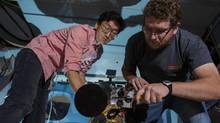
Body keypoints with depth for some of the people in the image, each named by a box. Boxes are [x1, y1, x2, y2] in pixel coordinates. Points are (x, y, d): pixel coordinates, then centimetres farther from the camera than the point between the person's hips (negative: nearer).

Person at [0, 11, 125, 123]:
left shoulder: (98, 51, 10)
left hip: (46, 72, 9)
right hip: (35, 56, -9)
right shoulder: (82, 31, -18)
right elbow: (71, 69, -26)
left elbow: (80, 73, 16)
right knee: (21, 104, -29)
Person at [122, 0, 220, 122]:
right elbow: (127, 69, 0)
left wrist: (168, 86, -53)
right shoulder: (135, 42, -19)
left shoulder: (192, 43, -28)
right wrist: (132, 78, -25)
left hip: (183, 92, -1)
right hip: (150, 94, 2)